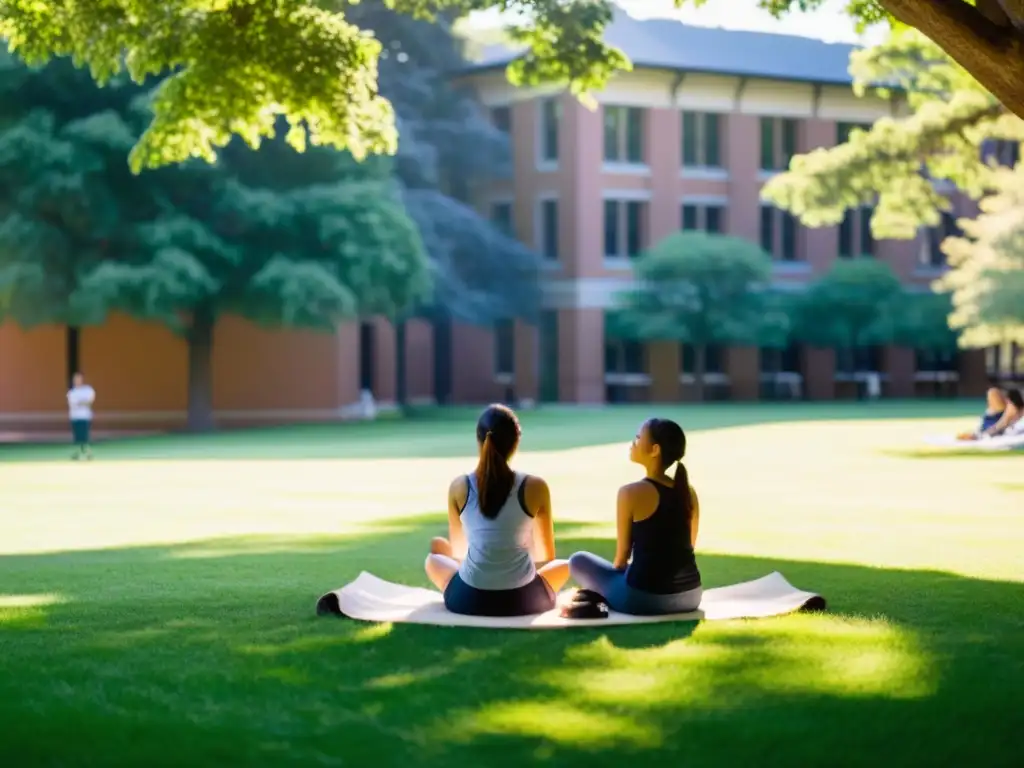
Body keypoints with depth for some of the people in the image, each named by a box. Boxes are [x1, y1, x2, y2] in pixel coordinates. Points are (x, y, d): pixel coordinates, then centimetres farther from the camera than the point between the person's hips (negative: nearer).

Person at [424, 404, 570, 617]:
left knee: (435, 553, 32)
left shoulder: (459, 486, -1)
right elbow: (548, 555, 10)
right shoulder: (536, 487, -5)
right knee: (564, 565, 32)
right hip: (523, 600, 0)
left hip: (469, 601, 1)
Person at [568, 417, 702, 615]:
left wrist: (616, 573, 18)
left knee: (579, 561, 18)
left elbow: (622, 554, -3)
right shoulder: (689, 492, 4)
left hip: (645, 597, -5)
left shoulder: (631, 493, -12)